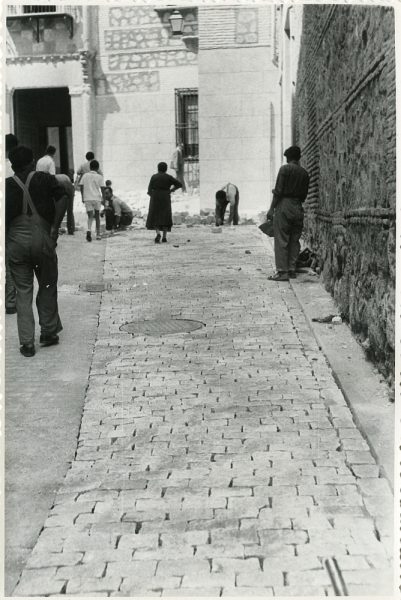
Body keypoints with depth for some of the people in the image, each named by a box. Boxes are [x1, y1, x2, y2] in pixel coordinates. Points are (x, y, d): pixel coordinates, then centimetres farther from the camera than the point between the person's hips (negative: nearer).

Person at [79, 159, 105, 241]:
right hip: (97, 198, -1)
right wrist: (103, 197, 5)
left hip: (87, 198, 1)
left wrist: (83, 197, 12)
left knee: (90, 216, 1)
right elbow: (102, 188, -5)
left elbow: (81, 186, 4)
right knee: (97, 216, 15)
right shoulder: (99, 176, 0)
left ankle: (89, 230, -28)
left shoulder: (85, 175, 5)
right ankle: (98, 234, 19)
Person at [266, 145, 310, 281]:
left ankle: (282, 271, -8)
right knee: (294, 241, 9)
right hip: (298, 208, 6)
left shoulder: (285, 169, -6)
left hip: (284, 205, -6)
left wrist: (271, 208, -8)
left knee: (281, 240, -5)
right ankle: (292, 270, 10)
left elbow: (278, 191, -11)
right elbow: (304, 194, 12)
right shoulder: (304, 173, 11)